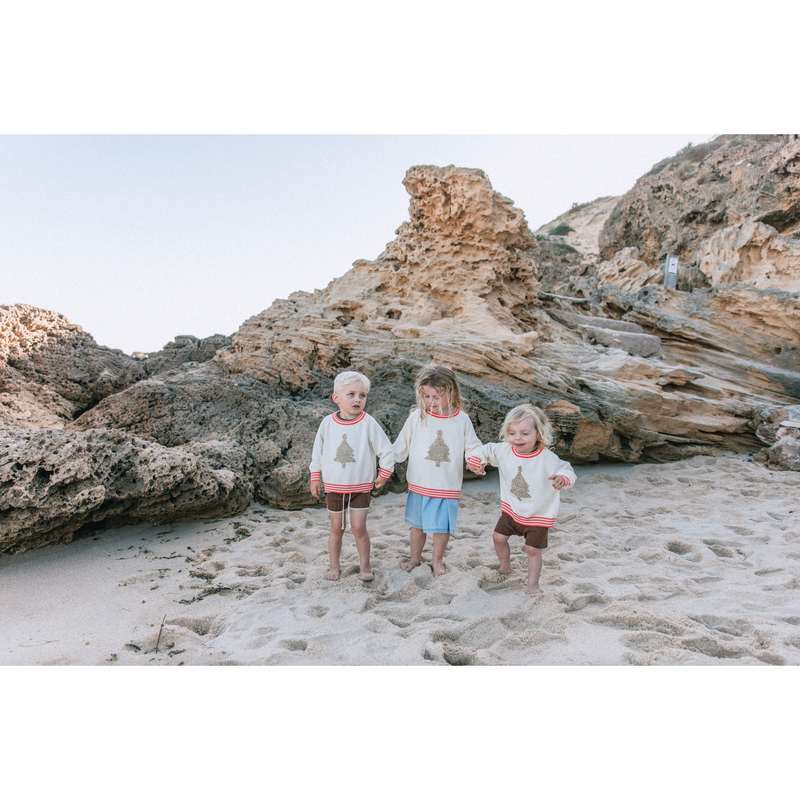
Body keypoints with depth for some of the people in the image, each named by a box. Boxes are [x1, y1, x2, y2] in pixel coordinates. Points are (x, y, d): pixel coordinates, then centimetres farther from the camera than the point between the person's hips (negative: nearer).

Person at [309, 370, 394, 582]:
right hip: (333, 485, 2)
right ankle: (334, 565, 26)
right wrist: (315, 478, 7)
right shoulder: (327, 423, -5)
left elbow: (386, 450, -4)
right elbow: (317, 452, 6)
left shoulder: (369, 423, -12)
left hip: (361, 486, -2)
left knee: (359, 527, -2)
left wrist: (383, 475, 0)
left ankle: (365, 565, 17)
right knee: (337, 527, 10)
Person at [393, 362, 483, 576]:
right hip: (419, 485, 1)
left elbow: (472, 446, 4)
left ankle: (437, 560, 30)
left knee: (442, 526, 5)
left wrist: (476, 459, -16)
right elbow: (402, 444, 5)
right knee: (417, 524, 15)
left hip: (447, 486, -1)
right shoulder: (416, 416, -3)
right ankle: (415, 558, 37)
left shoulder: (462, 420, -3)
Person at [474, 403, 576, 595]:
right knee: (499, 538, 10)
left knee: (533, 549, -1)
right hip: (511, 510, 4)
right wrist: (479, 462, -11)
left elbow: (567, 470, -15)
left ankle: (533, 585, 19)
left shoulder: (548, 459, -23)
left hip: (538, 515, -4)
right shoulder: (504, 451, -13)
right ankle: (505, 567, 38)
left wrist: (563, 478, -37)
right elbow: (486, 450, 4)